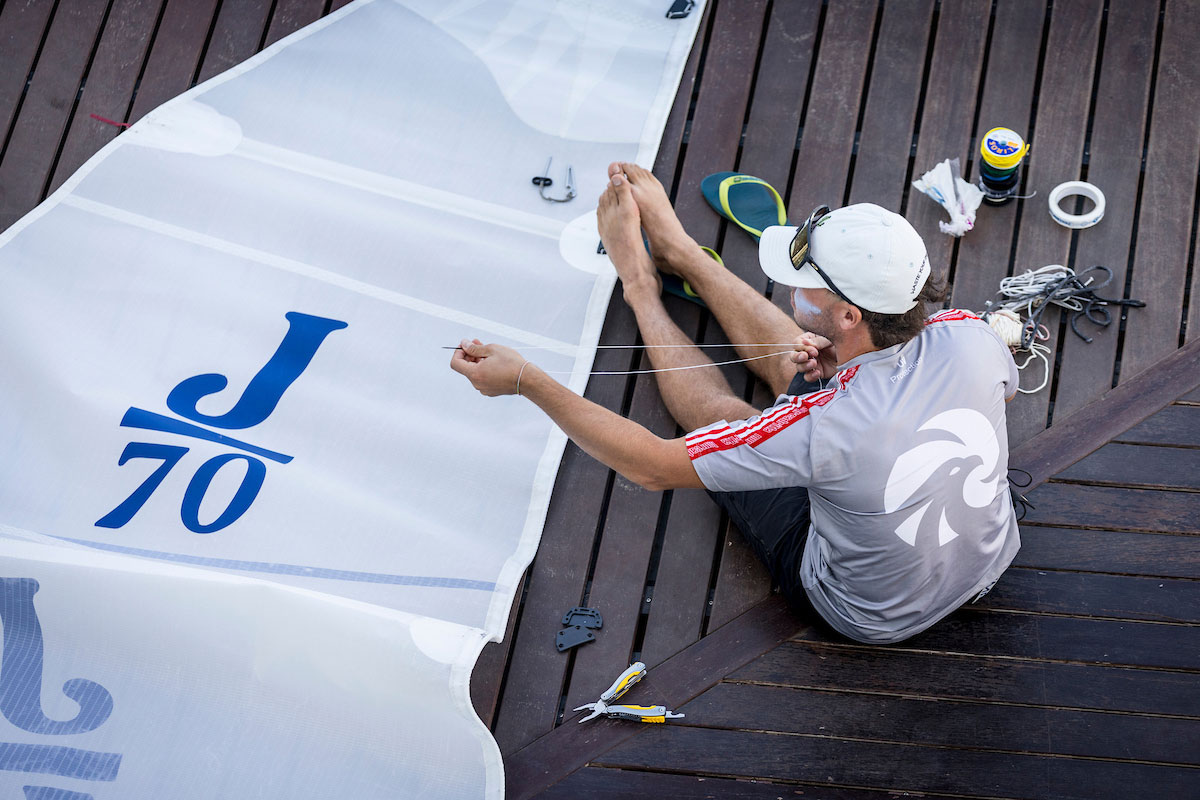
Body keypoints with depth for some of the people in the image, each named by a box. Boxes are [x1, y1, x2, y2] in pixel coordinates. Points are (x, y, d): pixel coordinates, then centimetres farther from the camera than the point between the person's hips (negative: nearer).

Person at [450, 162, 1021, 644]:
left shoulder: (819, 427, -41)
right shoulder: (970, 337, -25)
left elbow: (652, 467, -29)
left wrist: (525, 380, -25)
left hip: (876, 616, -4)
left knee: (717, 413, 11)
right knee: (794, 368, 15)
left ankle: (641, 287, 37)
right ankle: (677, 252, 35)